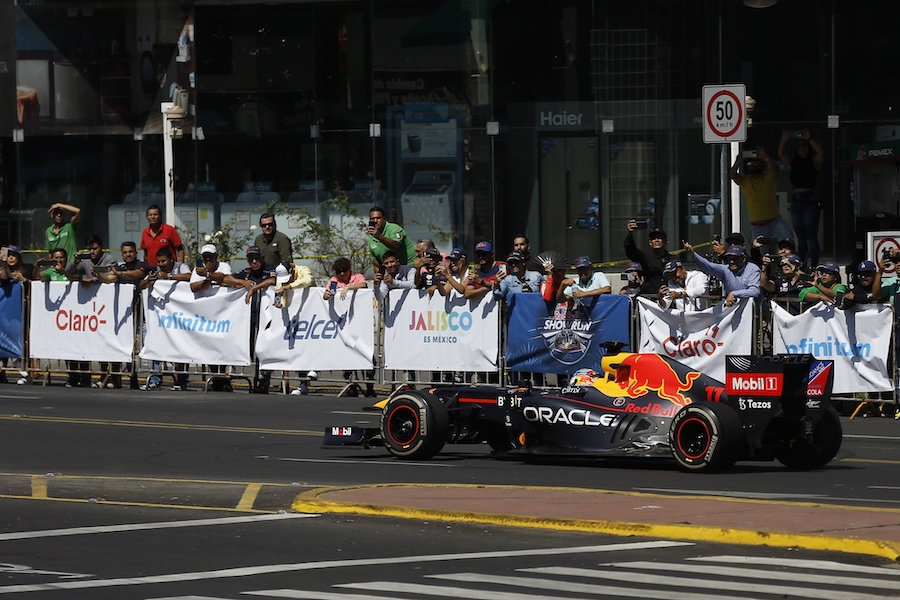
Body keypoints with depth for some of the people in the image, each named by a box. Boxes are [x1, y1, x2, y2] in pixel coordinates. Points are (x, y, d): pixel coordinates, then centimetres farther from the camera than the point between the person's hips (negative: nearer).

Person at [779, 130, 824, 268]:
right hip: (796, 202, 6)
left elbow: (821, 153, -18)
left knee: (811, 237, -9)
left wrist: (809, 139, -21)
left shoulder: (814, 162, 1)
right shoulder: (794, 162, 15)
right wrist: (783, 141, -14)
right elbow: (781, 154, 2)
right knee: (801, 238, 8)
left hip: (810, 201, -6)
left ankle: (814, 266, -11)